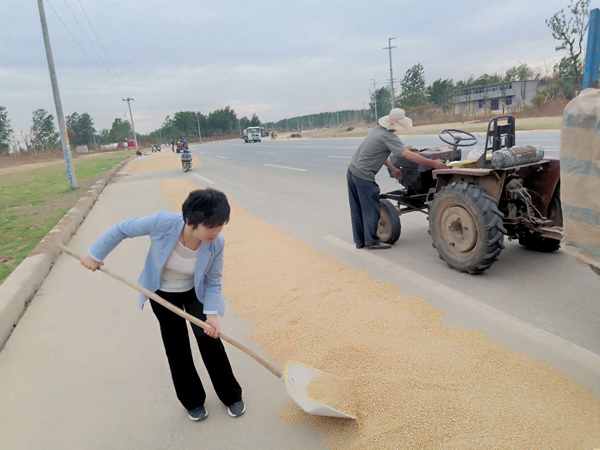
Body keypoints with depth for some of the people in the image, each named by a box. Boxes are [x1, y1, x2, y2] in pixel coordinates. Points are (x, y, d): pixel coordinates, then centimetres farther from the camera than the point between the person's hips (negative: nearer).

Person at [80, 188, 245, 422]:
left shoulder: (216, 243, -30)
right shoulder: (163, 222, -37)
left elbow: (213, 281, -15)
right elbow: (122, 229, -20)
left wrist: (212, 312, -26)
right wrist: (95, 254, -10)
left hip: (196, 292, 0)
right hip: (162, 294, 0)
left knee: (209, 338, -4)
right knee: (176, 346, 8)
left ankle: (231, 396, 18)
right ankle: (193, 401, 29)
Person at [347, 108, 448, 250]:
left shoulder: (378, 129, 10)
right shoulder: (389, 137, -16)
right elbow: (410, 155, -21)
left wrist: (393, 169, 19)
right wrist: (433, 163, -16)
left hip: (352, 170, 9)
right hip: (363, 175, -9)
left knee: (358, 208, 14)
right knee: (371, 209, 2)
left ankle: (360, 240, 23)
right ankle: (372, 241, 11)